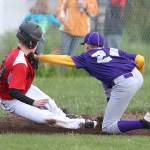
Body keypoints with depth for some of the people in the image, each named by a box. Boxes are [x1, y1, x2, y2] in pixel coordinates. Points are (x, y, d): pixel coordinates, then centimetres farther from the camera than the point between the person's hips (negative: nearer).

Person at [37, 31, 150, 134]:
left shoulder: (87, 57, 12)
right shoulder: (114, 51, 24)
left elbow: (64, 59, 15)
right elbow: (140, 59, 17)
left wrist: (39, 57, 20)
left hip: (124, 85, -7)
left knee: (108, 128, 1)